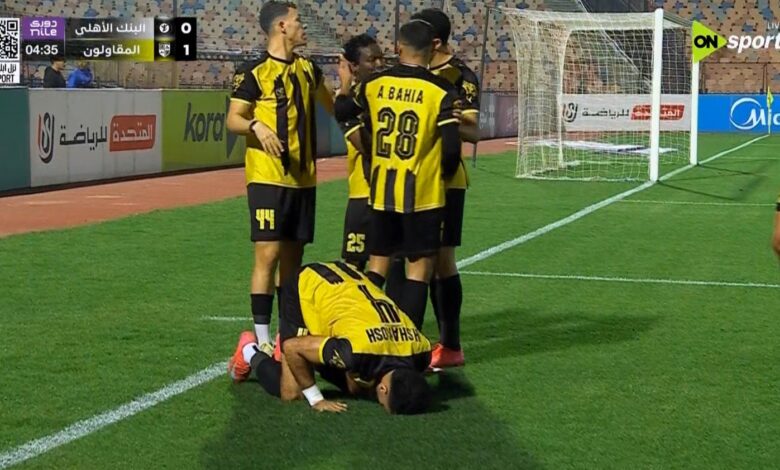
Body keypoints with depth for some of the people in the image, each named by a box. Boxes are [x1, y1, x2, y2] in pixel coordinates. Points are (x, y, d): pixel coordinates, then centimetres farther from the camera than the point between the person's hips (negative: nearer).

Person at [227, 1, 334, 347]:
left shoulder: (308, 69, 13)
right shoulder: (254, 72, -8)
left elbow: (331, 106, 30)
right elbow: (233, 119, -11)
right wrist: (257, 126, -28)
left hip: (302, 178, 7)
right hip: (268, 178, -7)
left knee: (293, 256, 11)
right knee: (268, 254, -10)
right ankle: (262, 339, -7)